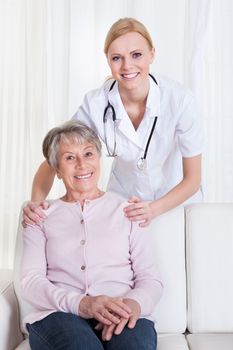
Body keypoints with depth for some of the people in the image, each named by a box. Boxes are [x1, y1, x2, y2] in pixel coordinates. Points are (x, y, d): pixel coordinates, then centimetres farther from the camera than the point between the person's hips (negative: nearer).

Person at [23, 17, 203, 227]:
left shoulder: (179, 99, -24)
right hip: (122, 201, 1)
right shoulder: (96, 103, -20)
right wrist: (36, 203, -28)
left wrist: (154, 209, -30)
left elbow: (193, 178, -16)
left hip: (178, 199, -1)